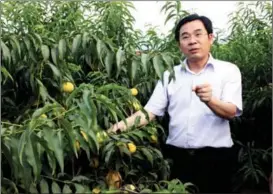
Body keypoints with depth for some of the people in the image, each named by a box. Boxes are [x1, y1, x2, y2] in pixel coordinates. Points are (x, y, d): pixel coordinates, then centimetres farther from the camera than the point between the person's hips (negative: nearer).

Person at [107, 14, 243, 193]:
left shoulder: (228, 70, 0)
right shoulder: (169, 75, 6)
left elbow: (231, 112, -11)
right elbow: (151, 111, 1)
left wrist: (210, 100, -31)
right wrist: (123, 125, -16)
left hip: (215, 157, -2)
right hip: (177, 157, 2)